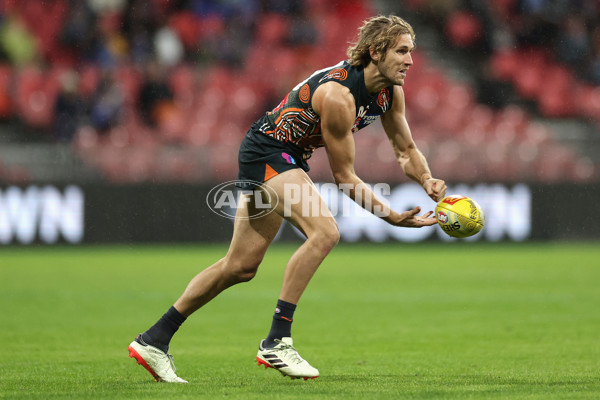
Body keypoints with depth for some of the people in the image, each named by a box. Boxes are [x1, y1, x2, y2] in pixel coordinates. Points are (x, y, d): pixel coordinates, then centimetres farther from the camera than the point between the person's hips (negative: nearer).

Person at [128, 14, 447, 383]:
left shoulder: (391, 91, -3)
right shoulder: (338, 94, -29)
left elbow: (407, 150, 9)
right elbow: (344, 177, -22)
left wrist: (428, 180, -11)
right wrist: (391, 217, -25)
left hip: (291, 159, 10)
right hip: (267, 151, -10)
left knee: (241, 267, 9)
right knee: (324, 231, -28)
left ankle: (154, 340, 17)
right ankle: (276, 342, -24)